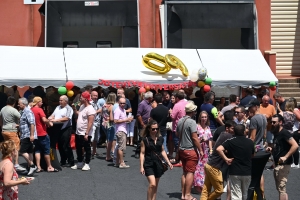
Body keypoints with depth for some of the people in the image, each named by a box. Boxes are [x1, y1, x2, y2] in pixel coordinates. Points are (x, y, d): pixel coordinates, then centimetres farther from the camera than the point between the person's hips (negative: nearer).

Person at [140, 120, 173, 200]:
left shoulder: (160, 139, 6)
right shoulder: (145, 139, -6)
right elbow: (142, 153, -5)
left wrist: (168, 162, 13)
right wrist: (141, 166, -9)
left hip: (158, 163, 4)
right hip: (148, 164, -4)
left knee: (155, 186, 8)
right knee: (152, 184, -17)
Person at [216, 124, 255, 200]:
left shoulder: (231, 141, -6)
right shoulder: (250, 142, 3)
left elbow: (219, 149, -20)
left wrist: (226, 159, -12)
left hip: (235, 172, -3)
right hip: (247, 172, 3)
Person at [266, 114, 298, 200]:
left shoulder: (284, 133, -14)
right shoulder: (276, 134, 14)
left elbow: (295, 145, -24)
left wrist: (285, 157, -26)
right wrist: (271, 149, 8)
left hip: (283, 164, -10)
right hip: (278, 164, 10)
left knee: (281, 189, -9)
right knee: (280, 188, 15)